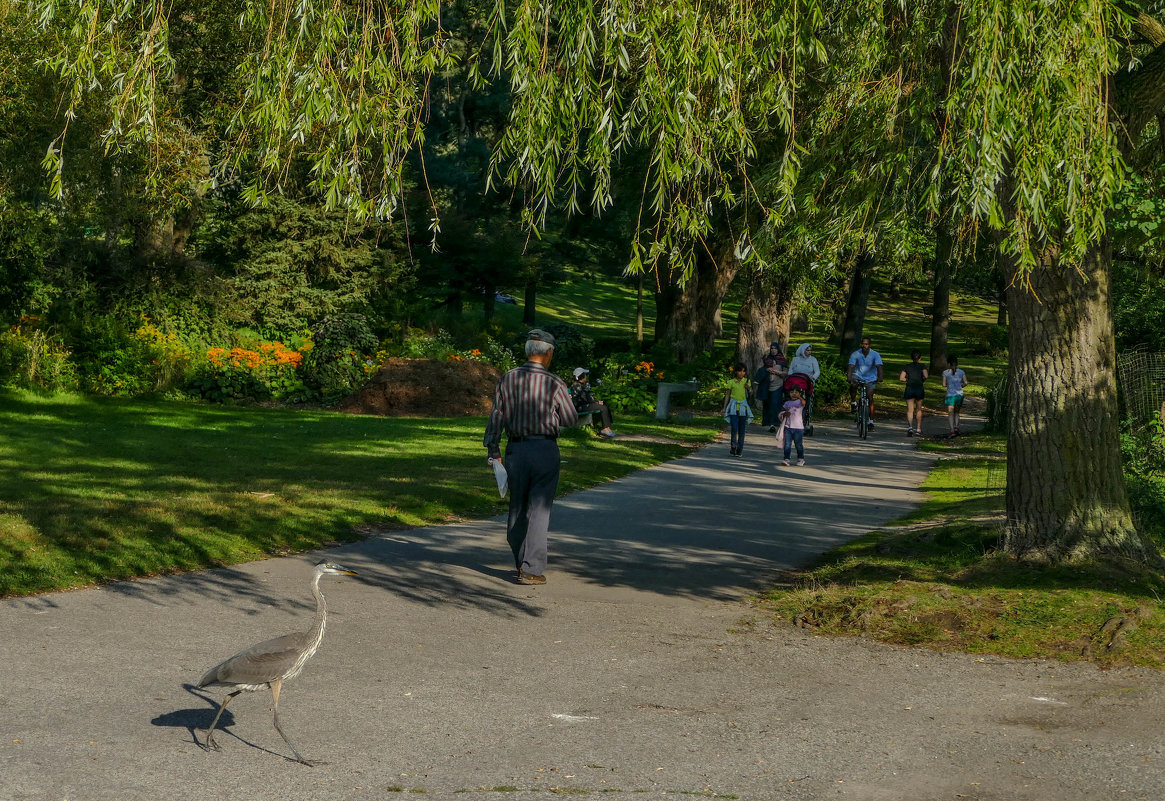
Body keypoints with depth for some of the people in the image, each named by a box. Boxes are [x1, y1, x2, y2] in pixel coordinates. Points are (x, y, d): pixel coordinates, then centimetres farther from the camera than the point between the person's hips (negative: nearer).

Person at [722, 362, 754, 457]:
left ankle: (740, 449, 7)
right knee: (734, 428, -13)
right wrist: (724, 407, 6)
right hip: (734, 406, -2)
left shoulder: (746, 381, 7)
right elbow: (728, 395, 8)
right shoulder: (731, 382, 2)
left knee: (741, 429, 2)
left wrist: (748, 388, -11)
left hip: (743, 406, 2)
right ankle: (733, 446, 1)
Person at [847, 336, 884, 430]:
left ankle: (871, 421, 1)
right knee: (853, 385, -34)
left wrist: (879, 378, -43)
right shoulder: (855, 354, -14)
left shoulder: (875, 355, -14)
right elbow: (851, 367, -22)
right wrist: (849, 378, -40)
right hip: (858, 376, 0)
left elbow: (879, 367, -25)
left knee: (870, 399, -9)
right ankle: (853, 403, -7)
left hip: (870, 379, 0)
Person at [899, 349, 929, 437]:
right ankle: (918, 429, 19)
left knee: (910, 410, -3)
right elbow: (926, 376, -13)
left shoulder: (907, 366, 7)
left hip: (909, 389, 0)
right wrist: (922, 379, 8)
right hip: (919, 389, 0)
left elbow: (901, 378, 0)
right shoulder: (921, 366, 0)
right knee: (918, 410, 15)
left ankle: (910, 427, -26)